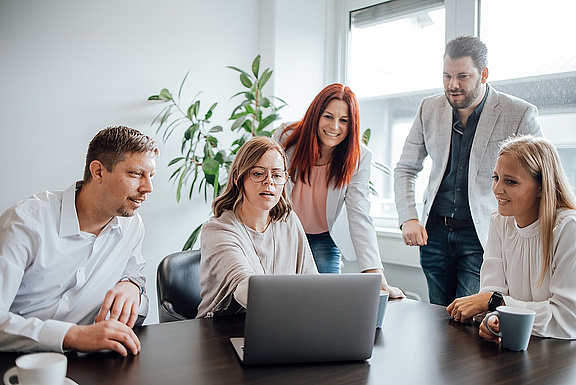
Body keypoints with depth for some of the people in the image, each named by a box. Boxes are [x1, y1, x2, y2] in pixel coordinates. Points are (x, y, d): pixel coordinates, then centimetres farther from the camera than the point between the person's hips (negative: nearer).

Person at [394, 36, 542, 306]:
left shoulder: (520, 114, -8)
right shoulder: (429, 109, 3)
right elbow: (406, 169, 10)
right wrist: (408, 219, -3)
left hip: (484, 236, -3)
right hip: (434, 233, 4)